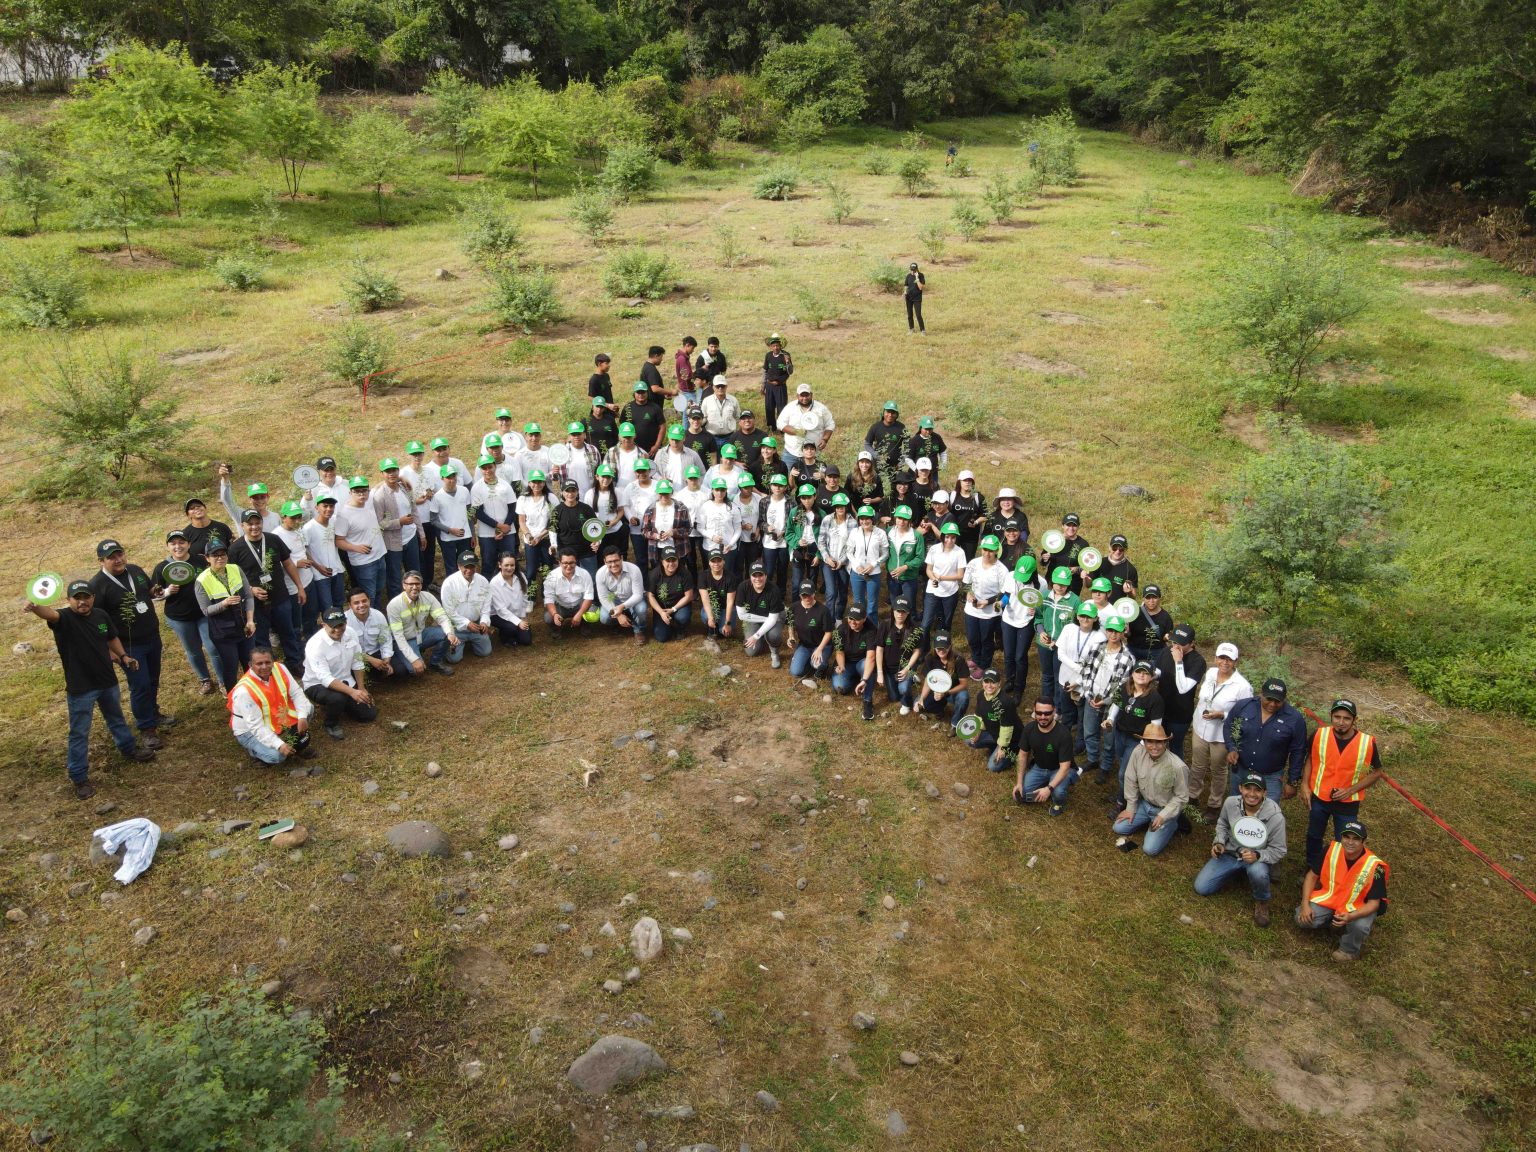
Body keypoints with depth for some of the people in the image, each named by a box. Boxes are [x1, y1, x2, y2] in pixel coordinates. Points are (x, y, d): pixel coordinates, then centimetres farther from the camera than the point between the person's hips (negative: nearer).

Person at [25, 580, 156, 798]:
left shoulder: (101, 615, -2)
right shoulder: (65, 618, -19)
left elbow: (112, 638, 16)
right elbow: (50, 614, -43)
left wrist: (124, 656, 4)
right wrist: (35, 607, -64)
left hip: (108, 681, 5)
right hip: (80, 689, -5)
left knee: (117, 719, 28)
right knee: (79, 733, 4)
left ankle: (129, 747, 50)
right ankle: (79, 777, 15)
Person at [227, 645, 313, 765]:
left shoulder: (279, 669, -16)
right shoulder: (244, 691, -32)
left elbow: (296, 693, -8)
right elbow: (256, 726, -31)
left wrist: (302, 716, -25)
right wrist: (279, 744, -39)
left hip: (276, 718, 6)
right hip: (250, 730, -6)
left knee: (308, 708, -10)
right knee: (277, 755, -28)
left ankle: (296, 743, 8)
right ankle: (255, 748, 5)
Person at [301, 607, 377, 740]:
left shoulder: (350, 634, -11)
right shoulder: (315, 645, -30)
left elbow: (357, 662, 3)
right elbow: (325, 679, -35)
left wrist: (361, 688, 2)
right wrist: (352, 692, -44)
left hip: (344, 681, 6)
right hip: (318, 685, -6)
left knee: (369, 714, 1)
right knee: (338, 697, -38)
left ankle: (337, 705, 24)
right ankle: (331, 725, -6)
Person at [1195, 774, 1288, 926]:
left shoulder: (1275, 816, -26)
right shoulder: (1230, 802, -16)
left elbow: (1278, 851, -14)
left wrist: (1257, 856, -32)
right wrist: (1219, 842, -9)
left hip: (1258, 859, -4)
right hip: (1230, 853, 4)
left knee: (1257, 872, -41)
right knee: (1201, 887, -5)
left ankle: (1262, 902, -6)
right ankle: (1236, 872, 22)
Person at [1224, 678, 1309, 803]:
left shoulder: (1295, 719, -16)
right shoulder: (1242, 706, -12)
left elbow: (1297, 752, -7)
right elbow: (1228, 726, 5)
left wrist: (1292, 782, -2)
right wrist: (1231, 749, -11)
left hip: (1271, 778, -2)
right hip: (1240, 771, 3)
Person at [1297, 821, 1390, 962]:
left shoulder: (1374, 865, -26)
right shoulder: (1332, 850, -17)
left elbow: (1374, 902, -21)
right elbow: (1312, 875, -4)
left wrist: (1351, 916, -39)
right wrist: (1305, 904, -15)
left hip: (1358, 907, -3)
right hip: (1329, 898, 3)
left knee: (1360, 926, -35)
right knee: (1302, 919, -18)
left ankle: (1349, 950, -2)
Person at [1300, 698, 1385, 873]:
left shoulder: (1368, 743, -21)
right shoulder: (1319, 735, -16)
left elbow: (1376, 773, -6)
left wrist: (1350, 790, -15)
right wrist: (1305, 785, -6)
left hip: (1348, 803, -2)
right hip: (1318, 798, 2)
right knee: (1314, 837, 22)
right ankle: (1312, 871, 46)